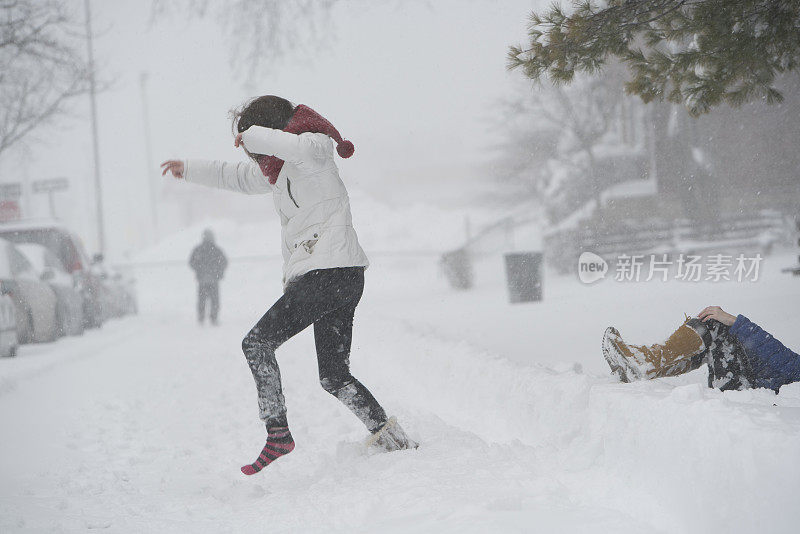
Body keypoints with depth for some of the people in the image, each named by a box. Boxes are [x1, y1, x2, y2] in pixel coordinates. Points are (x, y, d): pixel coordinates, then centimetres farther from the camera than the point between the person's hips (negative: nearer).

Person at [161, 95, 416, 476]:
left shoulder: (311, 151, -7)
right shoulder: (280, 171, 22)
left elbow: (303, 147, -33)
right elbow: (240, 177, 39)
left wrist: (253, 134, -20)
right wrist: (190, 170, 48)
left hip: (330, 271, -10)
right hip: (341, 279, 10)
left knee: (257, 343, -10)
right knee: (334, 376, 8)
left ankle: (277, 433, -12)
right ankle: (387, 433, 5)